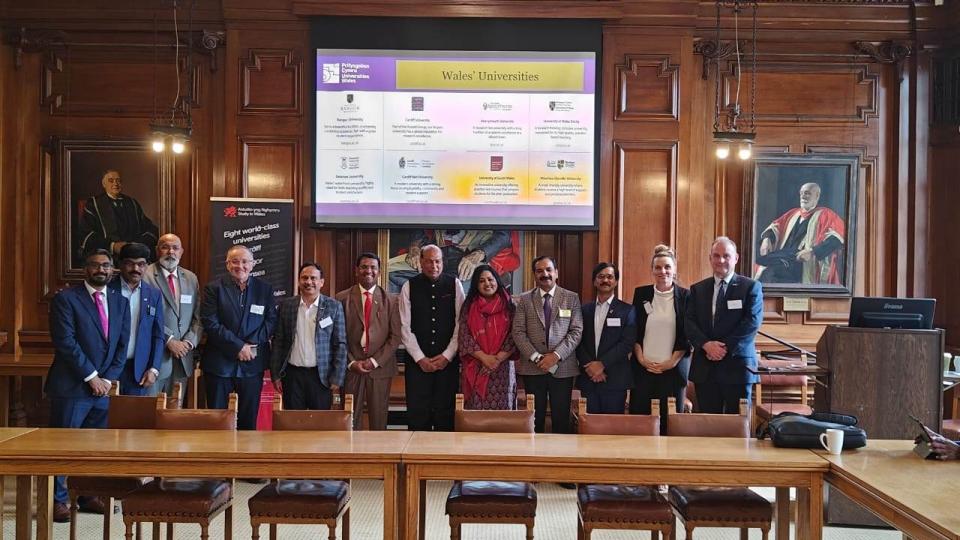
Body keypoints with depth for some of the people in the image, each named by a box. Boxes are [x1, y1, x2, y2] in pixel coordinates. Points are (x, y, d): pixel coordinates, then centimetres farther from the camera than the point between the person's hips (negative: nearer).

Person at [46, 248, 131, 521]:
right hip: (72, 386, -5)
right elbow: (65, 343, -13)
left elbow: (123, 345, 9)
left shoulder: (120, 301, 11)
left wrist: (108, 379, -2)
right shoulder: (66, 299, -5)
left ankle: (88, 495, 21)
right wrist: (92, 377, -14)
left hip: (105, 386, 5)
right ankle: (57, 499, 12)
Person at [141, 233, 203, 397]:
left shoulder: (191, 278, 13)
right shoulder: (146, 275, -5)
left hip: (182, 358, 5)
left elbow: (198, 317, 11)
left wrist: (189, 342, -4)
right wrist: (169, 341, -13)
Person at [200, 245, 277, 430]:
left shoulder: (265, 289, 6)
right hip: (219, 363, -2)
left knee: (249, 420, 7)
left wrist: (251, 345, -12)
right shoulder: (214, 288, -1)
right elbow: (210, 323, -10)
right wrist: (238, 346, -15)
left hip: (252, 364, 2)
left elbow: (271, 321, 2)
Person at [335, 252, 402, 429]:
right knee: (350, 420, 1)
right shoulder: (343, 298, 5)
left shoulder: (390, 300, 6)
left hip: (380, 367, 0)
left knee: (379, 421, 3)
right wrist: (351, 362, -6)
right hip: (351, 368, 0)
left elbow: (395, 336, 2)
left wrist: (375, 361, -7)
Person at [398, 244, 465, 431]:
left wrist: (447, 356, -7)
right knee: (417, 415, 0)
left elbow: (461, 323, 0)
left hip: (448, 361, 0)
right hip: (418, 361, 0)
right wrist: (420, 358, -6)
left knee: (446, 415, 3)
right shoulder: (409, 287, 3)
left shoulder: (454, 284, 3)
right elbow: (405, 327, 0)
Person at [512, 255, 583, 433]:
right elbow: (518, 332, 1)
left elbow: (576, 331, -1)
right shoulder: (525, 299, 8)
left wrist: (556, 355, -12)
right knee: (535, 418, 5)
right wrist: (536, 358, -10)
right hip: (532, 368, 1)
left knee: (561, 419, 2)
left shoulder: (572, 298, 6)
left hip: (562, 367, 0)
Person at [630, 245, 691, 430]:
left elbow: (687, 335, 1)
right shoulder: (641, 293, 7)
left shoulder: (685, 296, 3)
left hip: (674, 368, -1)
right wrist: (641, 359, -3)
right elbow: (634, 331, 7)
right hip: (643, 367, 1)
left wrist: (671, 362, -6)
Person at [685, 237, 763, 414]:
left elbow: (752, 321, -8)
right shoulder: (697, 289, 13)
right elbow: (688, 322, 4)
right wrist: (706, 344, -14)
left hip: (737, 365, -3)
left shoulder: (751, 287, 3)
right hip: (705, 367, 3)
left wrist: (726, 347, -14)